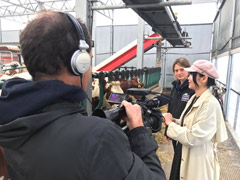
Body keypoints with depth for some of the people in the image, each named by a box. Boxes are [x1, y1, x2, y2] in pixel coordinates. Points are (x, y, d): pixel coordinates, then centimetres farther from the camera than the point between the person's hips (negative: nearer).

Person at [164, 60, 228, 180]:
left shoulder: (210, 103, -24)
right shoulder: (194, 98, 3)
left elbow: (193, 138, -27)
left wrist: (170, 123, -16)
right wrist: (174, 120, -6)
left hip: (198, 162, -7)